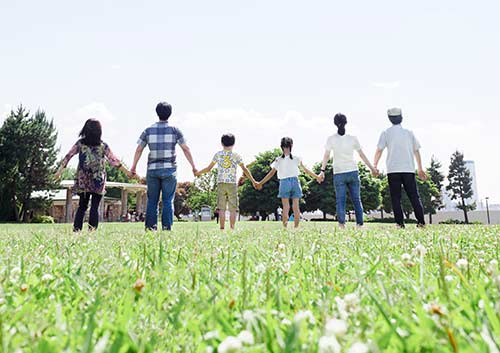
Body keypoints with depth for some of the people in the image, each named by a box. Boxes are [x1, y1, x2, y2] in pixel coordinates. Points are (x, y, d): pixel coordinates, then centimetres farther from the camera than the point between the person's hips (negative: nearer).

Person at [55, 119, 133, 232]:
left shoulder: (80, 143, 1)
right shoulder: (103, 146, -3)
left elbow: (68, 157, 0)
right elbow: (114, 161, -2)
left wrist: (60, 171, 6)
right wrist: (127, 172, 4)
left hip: (83, 181, 2)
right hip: (98, 182, -2)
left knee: (82, 206, 13)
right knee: (95, 207, 2)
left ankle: (76, 229, 9)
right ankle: (92, 231, -4)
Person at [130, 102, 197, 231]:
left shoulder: (148, 130, 5)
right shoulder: (174, 130, 1)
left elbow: (139, 150, 8)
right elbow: (185, 149, -1)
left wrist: (134, 166, 19)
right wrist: (193, 167, 5)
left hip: (152, 170, 2)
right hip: (169, 170, -1)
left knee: (152, 200, 9)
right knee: (168, 200, 2)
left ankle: (151, 226, 5)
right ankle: (167, 227, -2)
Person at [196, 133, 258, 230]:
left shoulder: (218, 155, 7)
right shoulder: (236, 156, 3)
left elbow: (208, 168, 10)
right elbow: (245, 169, 5)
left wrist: (198, 173, 27)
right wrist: (253, 181, 13)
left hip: (221, 183, 2)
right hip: (232, 183, -1)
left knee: (221, 208, 2)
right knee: (233, 209, 3)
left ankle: (222, 228, -1)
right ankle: (232, 228, 1)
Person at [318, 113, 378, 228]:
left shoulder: (331, 139, -3)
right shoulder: (353, 138, 1)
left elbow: (326, 156, -3)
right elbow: (362, 155, 5)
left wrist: (322, 171, 2)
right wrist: (372, 168, 13)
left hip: (339, 174, -1)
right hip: (353, 172, 1)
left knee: (340, 200, 2)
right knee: (356, 200, 9)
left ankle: (341, 223, -11)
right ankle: (360, 224, 7)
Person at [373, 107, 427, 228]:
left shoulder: (386, 133, 4)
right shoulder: (409, 132, 12)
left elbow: (379, 150, -2)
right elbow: (416, 151, 13)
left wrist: (374, 166, 5)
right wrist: (420, 169, 18)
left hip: (393, 170, -2)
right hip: (409, 169, 2)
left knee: (396, 197, 2)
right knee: (414, 196, 6)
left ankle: (400, 223, -4)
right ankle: (421, 221, 0)